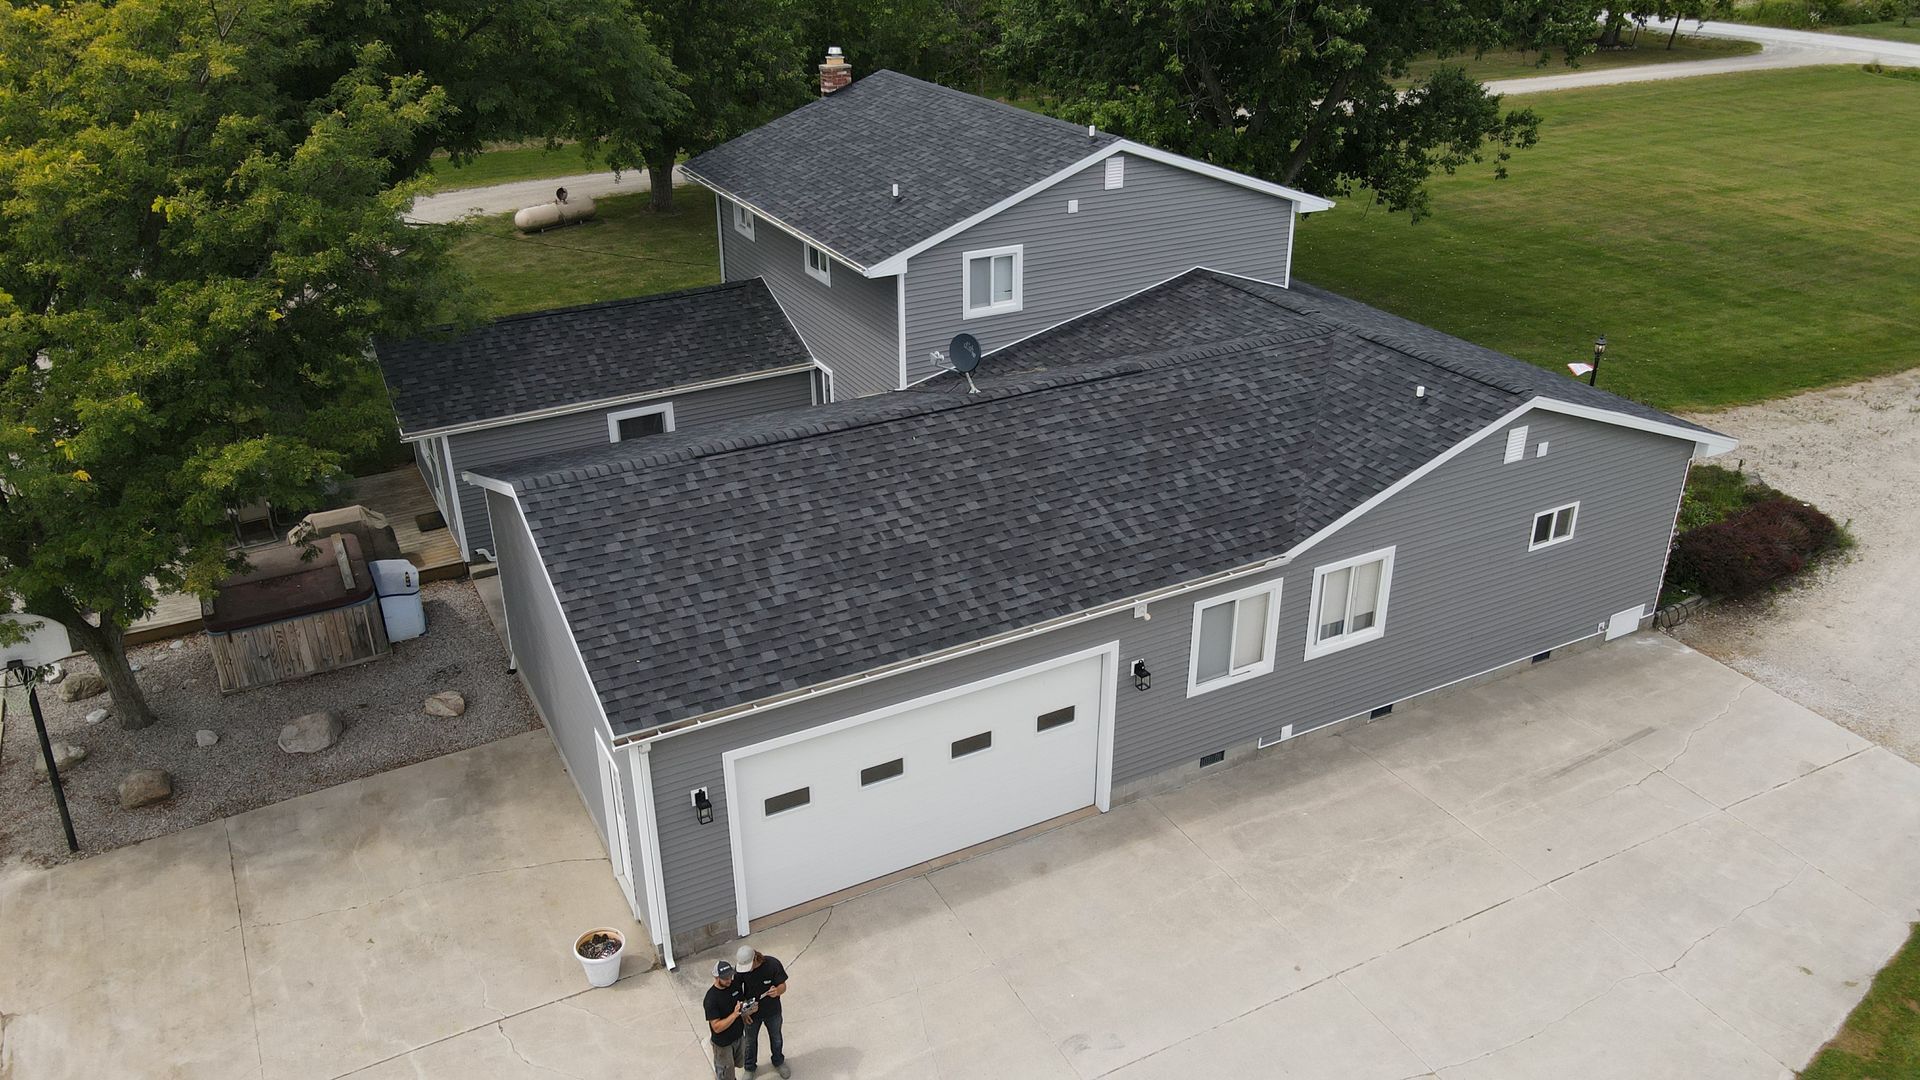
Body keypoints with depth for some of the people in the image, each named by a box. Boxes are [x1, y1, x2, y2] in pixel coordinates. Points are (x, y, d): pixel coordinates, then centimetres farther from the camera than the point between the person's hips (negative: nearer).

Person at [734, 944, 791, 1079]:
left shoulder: (772, 964, -30)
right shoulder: (739, 968, -26)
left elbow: (783, 986, -19)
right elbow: (737, 992, -10)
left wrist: (777, 991, -41)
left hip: (772, 1011, 0)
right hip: (752, 1013, 0)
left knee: (776, 1038, 25)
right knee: (750, 1041, 23)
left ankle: (778, 1062, 54)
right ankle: (750, 1067, 51)